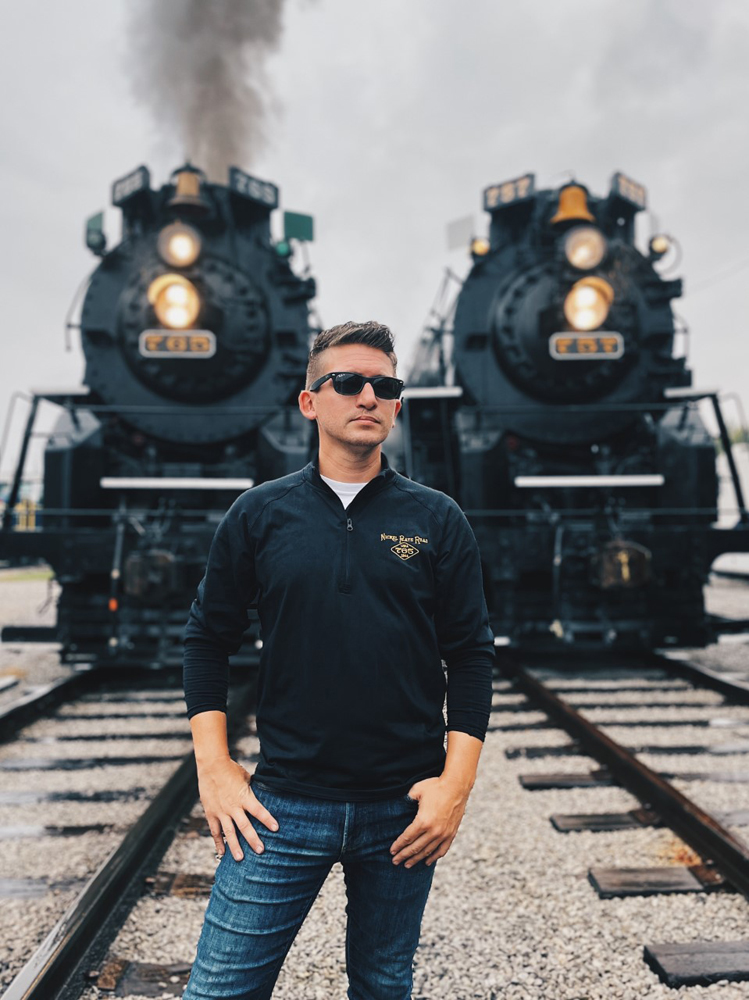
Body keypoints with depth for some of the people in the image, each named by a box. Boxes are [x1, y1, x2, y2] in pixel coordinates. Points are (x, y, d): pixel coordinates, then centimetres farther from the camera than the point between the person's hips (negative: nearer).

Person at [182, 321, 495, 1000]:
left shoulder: (437, 520, 1)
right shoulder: (260, 514, 2)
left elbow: (471, 655, 1)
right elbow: (208, 639, 7)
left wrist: (456, 783, -6)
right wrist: (213, 766, 0)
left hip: (403, 809, 1)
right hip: (284, 805, 0)